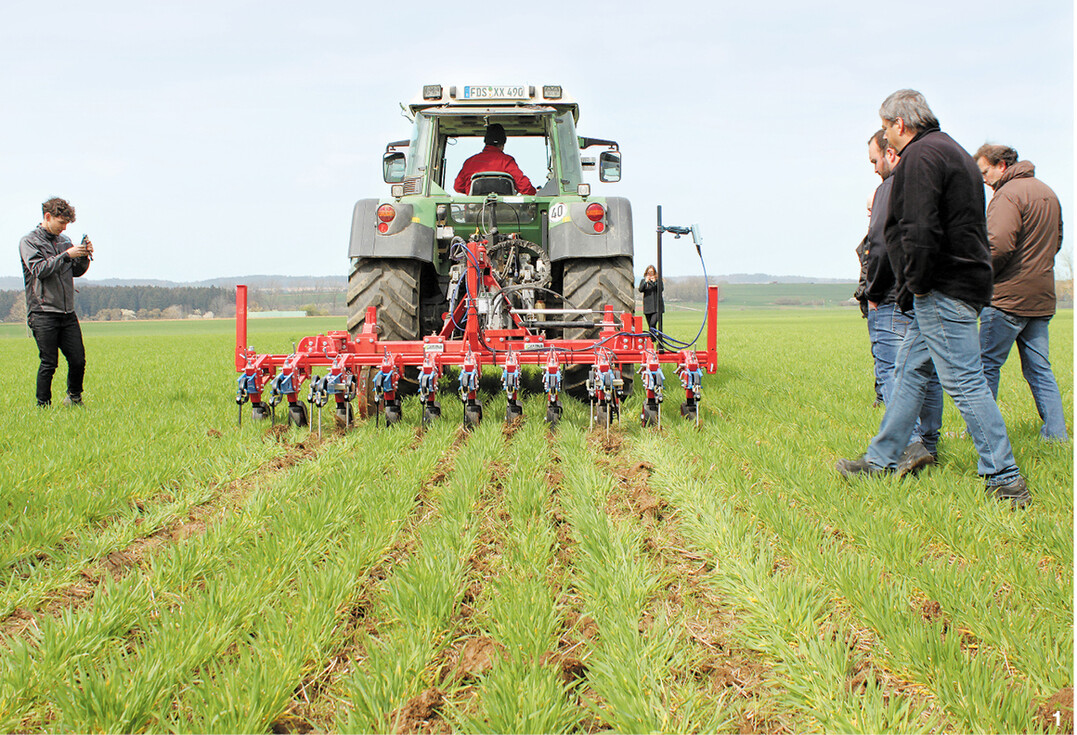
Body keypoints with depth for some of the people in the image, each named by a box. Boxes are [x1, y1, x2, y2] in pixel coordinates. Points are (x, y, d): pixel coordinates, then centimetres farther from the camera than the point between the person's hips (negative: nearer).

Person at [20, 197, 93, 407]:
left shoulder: (64, 241, 15)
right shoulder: (28, 242, 0)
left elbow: (76, 271, 20)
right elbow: (39, 269, -15)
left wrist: (85, 257, 1)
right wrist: (67, 255, -17)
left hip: (67, 312, 5)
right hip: (42, 313, -5)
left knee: (78, 360, 1)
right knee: (49, 363, -6)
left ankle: (74, 397, 22)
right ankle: (43, 406, 6)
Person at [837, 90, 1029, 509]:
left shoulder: (921, 155, -13)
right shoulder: (952, 151, 21)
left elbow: (921, 230, -23)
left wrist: (917, 281, -13)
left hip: (942, 290, -11)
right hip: (964, 282, 11)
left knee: (963, 381, -8)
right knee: (910, 371, 16)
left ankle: (1005, 480, -6)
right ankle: (882, 460, 24)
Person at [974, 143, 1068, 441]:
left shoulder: (1008, 195, -12)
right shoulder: (1047, 193, 16)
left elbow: (999, 245, -22)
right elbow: (1056, 242, 24)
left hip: (1008, 296, -8)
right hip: (1041, 297, 8)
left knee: (987, 364, 0)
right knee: (1039, 368, 10)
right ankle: (1055, 433, 7)